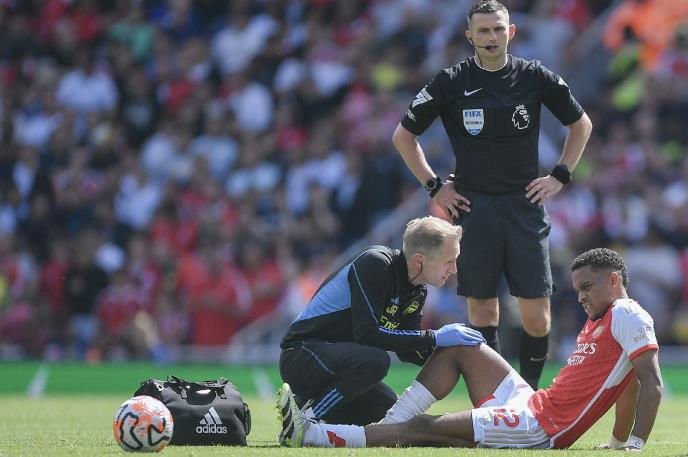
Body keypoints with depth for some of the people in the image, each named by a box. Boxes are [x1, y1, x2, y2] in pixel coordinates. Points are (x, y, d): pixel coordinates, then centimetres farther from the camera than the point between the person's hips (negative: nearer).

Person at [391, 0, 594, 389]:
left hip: (526, 206, 1)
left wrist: (560, 176, 9)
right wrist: (434, 186, 4)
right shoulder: (452, 82, 1)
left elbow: (581, 124, 18)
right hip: (473, 207, -1)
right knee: (482, 310, 0)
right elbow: (404, 135, 10)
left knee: (537, 313, -5)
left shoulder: (534, 77, 4)